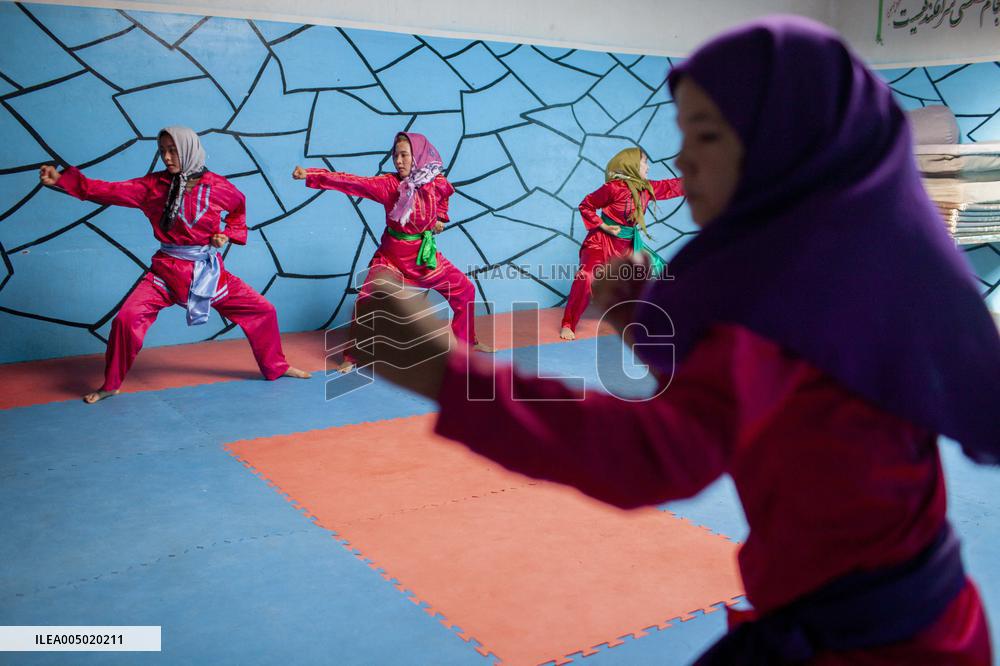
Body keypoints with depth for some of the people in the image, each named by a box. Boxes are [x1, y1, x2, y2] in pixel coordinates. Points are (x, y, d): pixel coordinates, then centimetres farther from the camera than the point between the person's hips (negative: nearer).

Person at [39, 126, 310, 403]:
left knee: (262, 310, 1)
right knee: (127, 318, -17)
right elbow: (110, 191, -11)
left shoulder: (218, 186, -3)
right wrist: (62, 179, -18)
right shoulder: (153, 185, -4)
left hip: (209, 271, 1)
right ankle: (110, 385, 5)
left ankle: (276, 367, 25)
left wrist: (228, 234, 2)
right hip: (167, 271, -1)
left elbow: (239, 207, 17)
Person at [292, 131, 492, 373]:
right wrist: (310, 175, -33)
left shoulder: (437, 183, -7)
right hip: (391, 257, -3)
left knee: (465, 290, 6)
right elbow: (351, 183, -26)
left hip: (425, 256, 3)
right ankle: (352, 355, 6)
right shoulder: (388, 184, -16)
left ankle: (466, 341, 28)